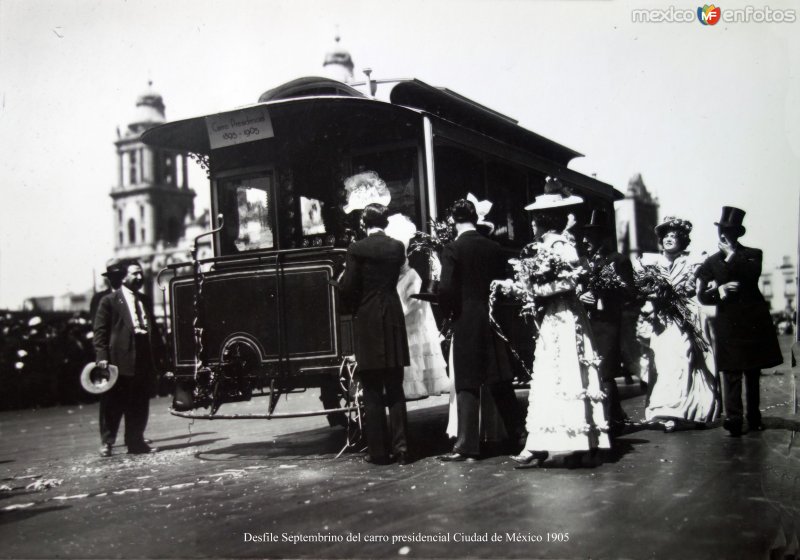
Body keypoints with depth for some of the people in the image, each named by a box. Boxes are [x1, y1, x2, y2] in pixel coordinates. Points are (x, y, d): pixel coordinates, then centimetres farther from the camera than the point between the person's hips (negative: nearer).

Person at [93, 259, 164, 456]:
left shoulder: (145, 300, 18)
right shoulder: (109, 301, 1)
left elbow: (153, 329, 20)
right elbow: (100, 331, -4)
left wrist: (160, 355, 13)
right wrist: (102, 356, -14)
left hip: (144, 360, 5)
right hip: (120, 359, -5)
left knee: (140, 404, 8)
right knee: (113, 404, 1)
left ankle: (136, 442, 16)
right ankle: (107, 442, 10)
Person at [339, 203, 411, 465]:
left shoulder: (357, 249, -8)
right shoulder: (397, 247, 2)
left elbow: (348, 288, -9)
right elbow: (394, 279, 7)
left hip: (367, 322, -3)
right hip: (393, 320, 3)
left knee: (372, 392, 4)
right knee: (395, 389, 9)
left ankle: (378, 451, 6)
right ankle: (401, 448, 8)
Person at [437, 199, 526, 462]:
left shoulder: (453, 249, -10)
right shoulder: (493, 247, 4)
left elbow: (446, 288, -17)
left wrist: (447, 312, 0)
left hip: (466, 322, -5)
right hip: (493, 319, 5)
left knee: (467, 384, -1)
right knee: (499, 381, 16)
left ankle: (467, 445, -1)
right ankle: (519, 432, 22)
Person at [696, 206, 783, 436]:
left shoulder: (753, 254, 11)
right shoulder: (711, 262, 12)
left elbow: (752, 274, -12)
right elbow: (702, 296, 4)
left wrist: (732, 255, -12)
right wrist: (719, 291, -15)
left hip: (754, 321, 1)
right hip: (728, 324, -1)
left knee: (753, 374, 10)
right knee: (731, 375, -7)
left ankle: (754, 418, 20)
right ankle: (734, 420, -6)